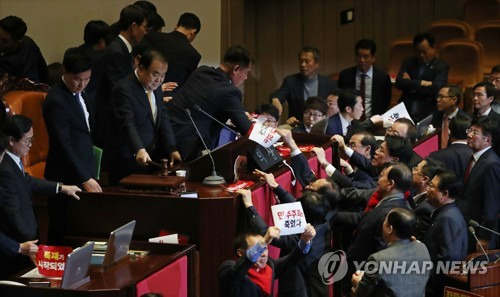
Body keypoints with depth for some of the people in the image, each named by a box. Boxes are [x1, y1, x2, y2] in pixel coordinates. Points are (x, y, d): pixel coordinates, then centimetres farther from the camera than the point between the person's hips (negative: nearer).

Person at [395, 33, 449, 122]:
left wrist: (411, 85, -5)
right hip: (405, 113, 3)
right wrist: (422, 83, -10)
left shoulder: (441, 67, 2)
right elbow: (399, 82, -1)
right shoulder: (409, 62, 13)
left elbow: (436, 88, -13)